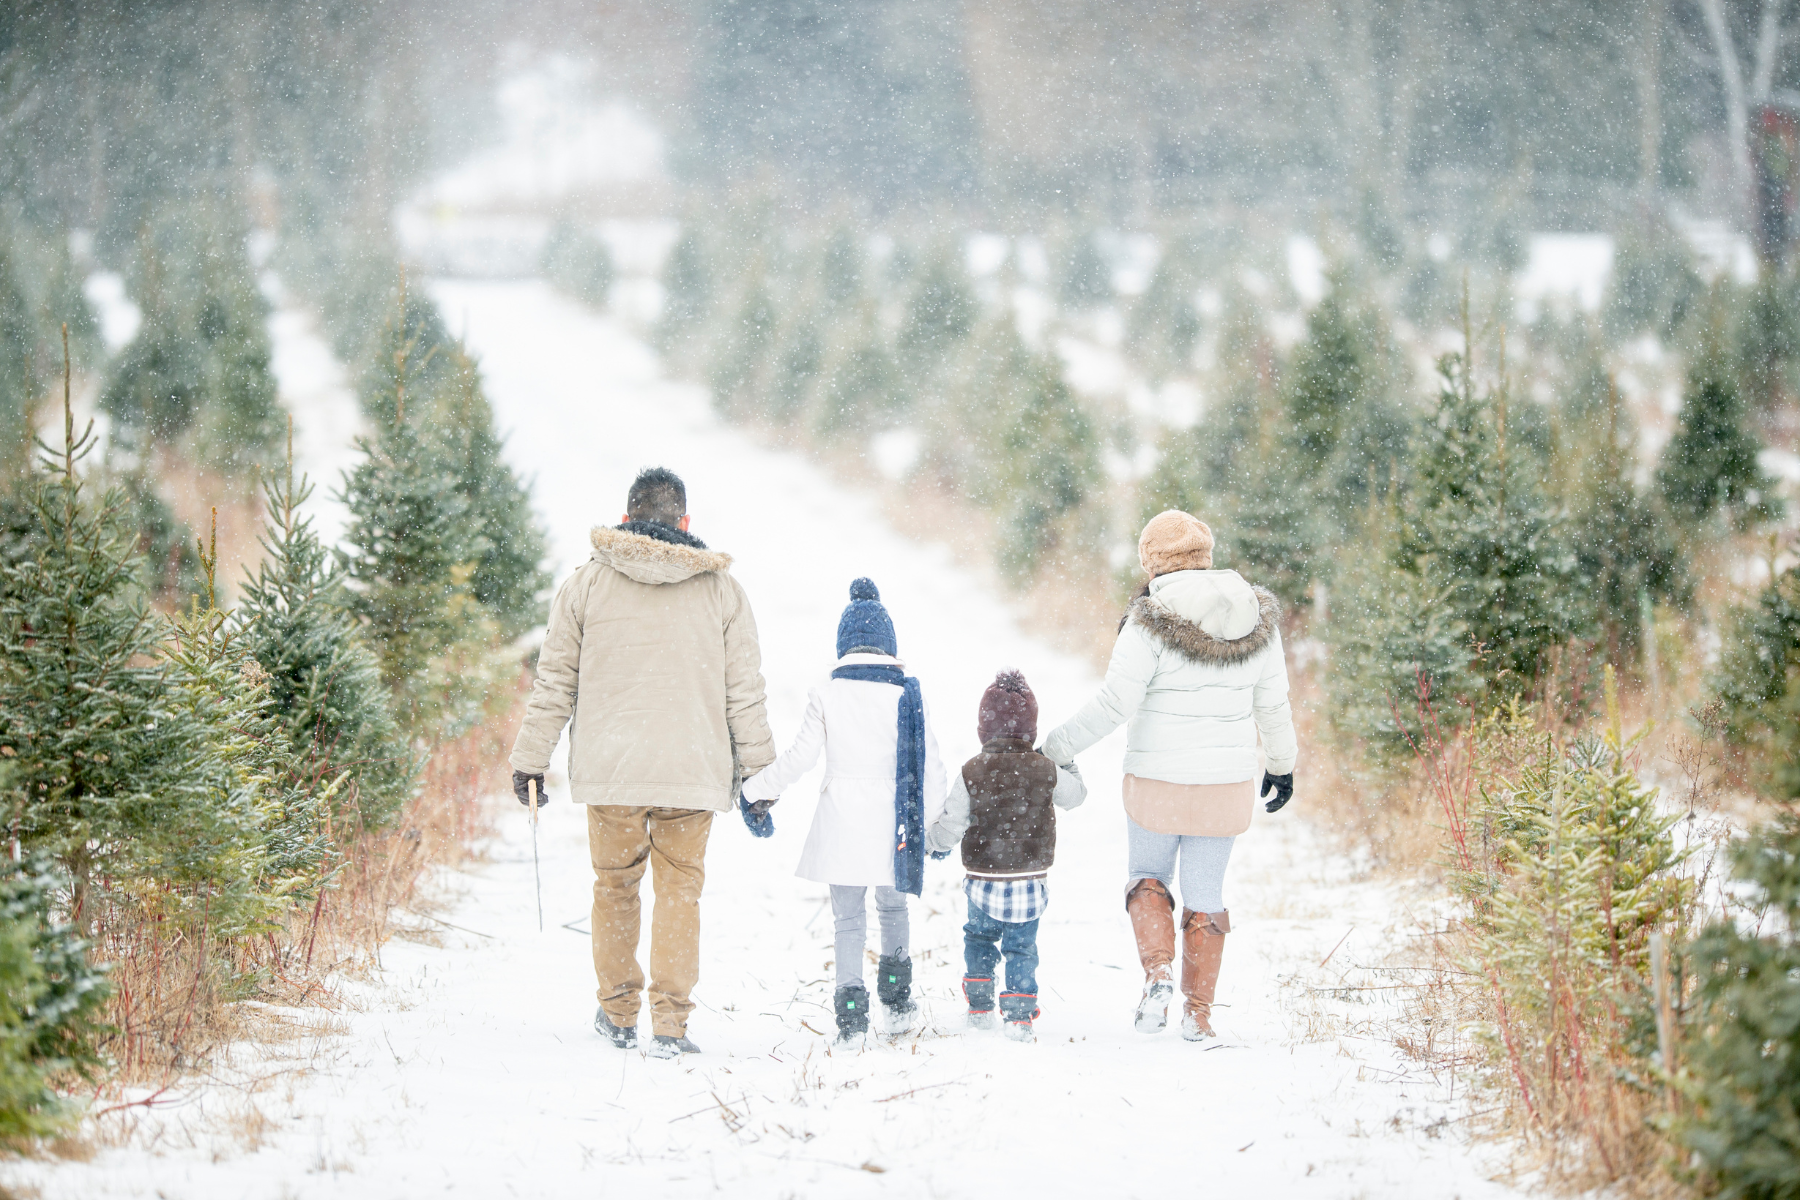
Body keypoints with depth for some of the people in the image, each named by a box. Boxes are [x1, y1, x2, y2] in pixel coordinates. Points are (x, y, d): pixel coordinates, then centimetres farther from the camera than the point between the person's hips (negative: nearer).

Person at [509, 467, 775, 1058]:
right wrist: (756, 771, 11)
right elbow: (744, 687, 6)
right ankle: (671, 1022, -2)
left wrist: (530, 758, 13)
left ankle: (618, 1013, 22)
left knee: (615, 885, 15)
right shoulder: (720, 587, 4)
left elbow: (555, 679, 6)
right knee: (680, 889, 5)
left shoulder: (588, 582, 3)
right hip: (693, 767, 0)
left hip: (610, 766, 0)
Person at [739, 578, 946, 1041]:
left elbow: (800, 756, -2)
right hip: (893, 820, 1)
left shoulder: (827, 694, -4)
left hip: (842, 819, -1)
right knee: (893, 907, 20)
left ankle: (851, 1011, 0)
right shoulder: (908, 693, -1)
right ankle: (898, 998, 19)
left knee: (848, 917, 5)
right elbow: (930, 762, 2)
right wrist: (936, 816, 13)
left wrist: (757, 790, 11)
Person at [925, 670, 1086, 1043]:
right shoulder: (1046, 771, -8)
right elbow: (1075, 793, 12)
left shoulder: (971, 773, -12)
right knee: (1021, 947, 11)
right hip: (1031, 881, 0)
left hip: (983, 882, 0)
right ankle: (1019, 1013, 4)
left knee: (979, 937, 21)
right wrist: (1067, 761, 29)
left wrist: (933, 843, 12)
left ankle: (979, 1006, 22)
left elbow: (951, 826, -8)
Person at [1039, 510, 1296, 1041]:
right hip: (1227, 781, 3)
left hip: (1157, 782, -3)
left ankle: (1158, 973, -1)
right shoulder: (1258, 618, -1)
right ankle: (1198, 1013, 16)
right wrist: (1282, 765, 22)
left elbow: (1113, 705, -18)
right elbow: (1274, 704, 7)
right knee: (1205, 895, 15)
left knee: (1147, 876, 20)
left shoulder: (1151, 623, -15)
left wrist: (1056, 747, -8)